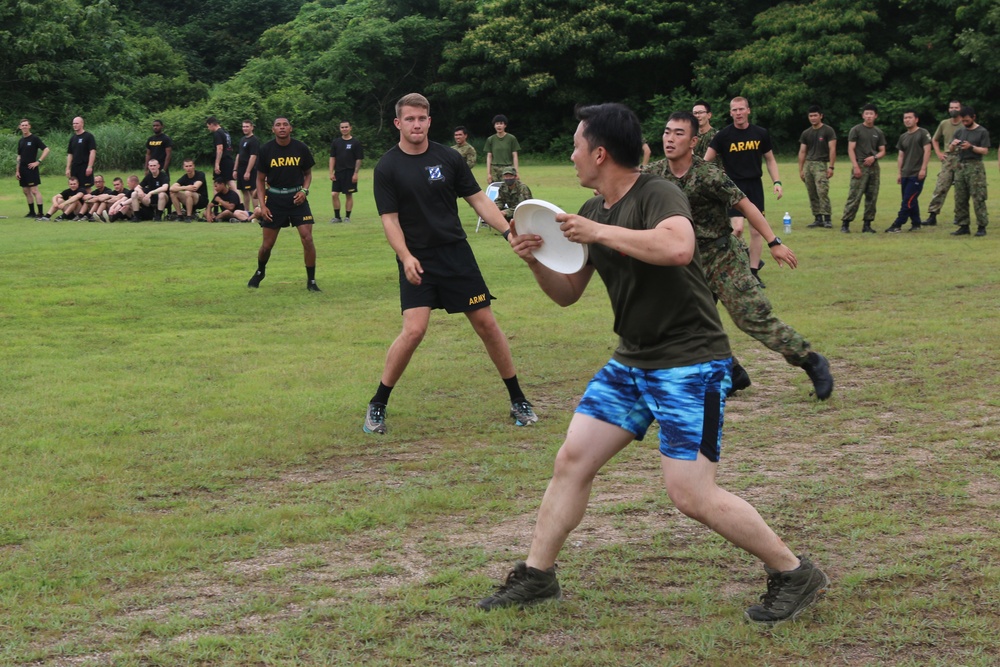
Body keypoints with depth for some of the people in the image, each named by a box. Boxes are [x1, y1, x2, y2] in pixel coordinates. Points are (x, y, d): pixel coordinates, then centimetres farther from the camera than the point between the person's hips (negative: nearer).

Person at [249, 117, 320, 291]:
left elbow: (308, 173, 11)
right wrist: (262, 205, -5)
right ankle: (260, 272, 35)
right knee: (267, 244, 5)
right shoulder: (266, 150, -4)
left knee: (307, 239, -11)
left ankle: (311, 281, 1)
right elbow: (260, 179, 3)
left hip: (297, 198, 0)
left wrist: (304, 190, -9)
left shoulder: (301, 148, -3)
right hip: (274, 199, 0)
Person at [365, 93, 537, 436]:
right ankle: (376, 406, 0)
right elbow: (390, 219, -6)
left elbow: (478, 199, 5)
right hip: (417, 260, -2)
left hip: (456, 252, 3)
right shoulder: (387, 168, -4)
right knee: (413, 330, -17)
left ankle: (518, 401, 16)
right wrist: (406, 257, -22)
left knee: (486, 323, 3)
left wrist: (509, 232, -7)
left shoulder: (449, 158, 2)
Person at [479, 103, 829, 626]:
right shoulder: (592, 211, 9)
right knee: (572, 460, 6)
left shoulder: (657, 195, -17)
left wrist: (599, 233, -31)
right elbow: (567, 293, 17)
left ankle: (794, 574, 4)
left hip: (690, 363, -8)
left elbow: (678, 247, -40)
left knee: (691, 494, -11)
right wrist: (535, 259, -4)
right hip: (632, 362, 8)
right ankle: (536, 575, 20)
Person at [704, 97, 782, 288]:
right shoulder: (723, 135, -5)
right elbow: (706, 161, -4)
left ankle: (753, 272, 13)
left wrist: (777, 182, 3)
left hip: (755, 186, 3)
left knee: (756, 230, 3)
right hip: (733, 186, -3)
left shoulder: (760, 134, 3)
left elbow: (770, 159, 14)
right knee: (737, 228, -17)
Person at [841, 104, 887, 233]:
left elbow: (882, 152, 14)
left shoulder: (879, 133, 13)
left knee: (872, 198, 4)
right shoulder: (856, 130, 0)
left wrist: (874, 157, -8)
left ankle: (867, 225, 10)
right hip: (860, 166, -5)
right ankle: (845, 223, -6)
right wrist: (855, 166, -15)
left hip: (874, 167, 5)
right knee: (854, 197, -10)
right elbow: (851, 149, -5)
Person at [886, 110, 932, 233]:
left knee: (908, 201, -9)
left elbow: (927, 151, -10)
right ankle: (916, 223, 20)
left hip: (917, 174, -7)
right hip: (905, 174, 7)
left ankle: (897, 225, -10)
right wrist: (899, 173, 11)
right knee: (911, 200, 10)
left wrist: (923, 169, -16)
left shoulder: (923, 133, -5)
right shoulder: (903, 137, 14)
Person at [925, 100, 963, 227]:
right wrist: (938, 153, 11)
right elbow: (934, 140, 24)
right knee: (940, 187, -4)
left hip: (961, 160, -3)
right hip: (947, 159, 3)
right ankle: (932, 216, -6)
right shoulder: (944, 124, 11)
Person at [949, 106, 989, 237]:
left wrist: (971, 147, -19)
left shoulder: (982, 132, 0)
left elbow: (985, 150, -5)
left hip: (975, 167, -5)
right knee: (960, 199, 4)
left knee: (978, 198, -8)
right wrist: (953, 144, -7)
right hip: (960, 166, 5)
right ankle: (963, 225, 10)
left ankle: (982, 227, -5)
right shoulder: (959, 131, 14)